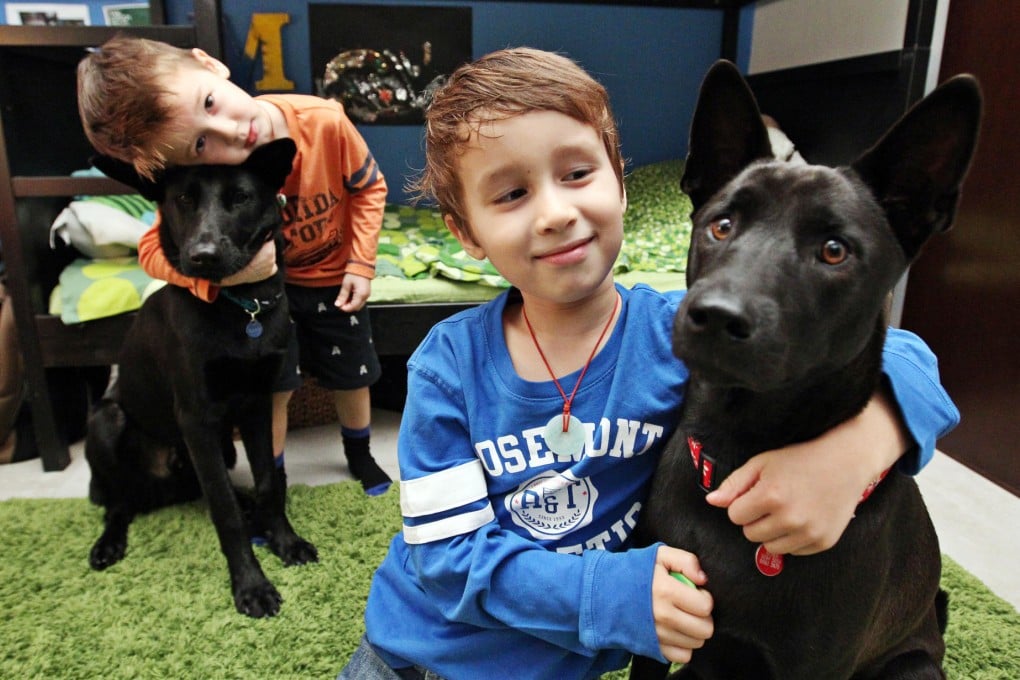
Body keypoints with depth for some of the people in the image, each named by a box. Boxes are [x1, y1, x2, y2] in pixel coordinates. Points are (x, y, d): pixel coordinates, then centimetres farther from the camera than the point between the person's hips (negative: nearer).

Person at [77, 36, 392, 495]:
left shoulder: (324, 121, -30)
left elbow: (369, 187, -13)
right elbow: (153, 250, -22)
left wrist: (361, 263, -15)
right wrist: (224, 274, -41)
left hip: (335, 277, 1)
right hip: (264, 282, -1)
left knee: (352, 377, 13)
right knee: (273, 386, 2)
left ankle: (360, 453, 42)